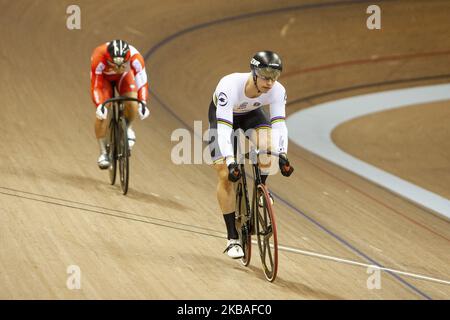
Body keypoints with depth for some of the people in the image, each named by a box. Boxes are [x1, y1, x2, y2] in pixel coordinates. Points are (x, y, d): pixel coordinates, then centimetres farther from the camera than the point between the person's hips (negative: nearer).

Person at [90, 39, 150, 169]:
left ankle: (128, 127, 8)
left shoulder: (135, 57, -38)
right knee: (101, 114, -19)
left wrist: (143, 104, -47)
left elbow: (142, 82, -33)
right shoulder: (99, 58, -41)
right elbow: (95, 85, -37)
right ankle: (103, 153, -6)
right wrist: (99, 106, -52)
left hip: (124, 76, 1)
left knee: (132, 103, -25)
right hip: (104, 78, -1)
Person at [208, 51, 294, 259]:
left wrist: (282, 155, -46)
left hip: (251, 115, 2)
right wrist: (230, 161, -54)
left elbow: (279, 124, -31)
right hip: (222, 116, -2)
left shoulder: (277, 91, -31)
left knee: (267, 145, -31)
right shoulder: (230, 86, -42)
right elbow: (223, 126, -46)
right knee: (225, 175, -11)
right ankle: (233, 238, -3)